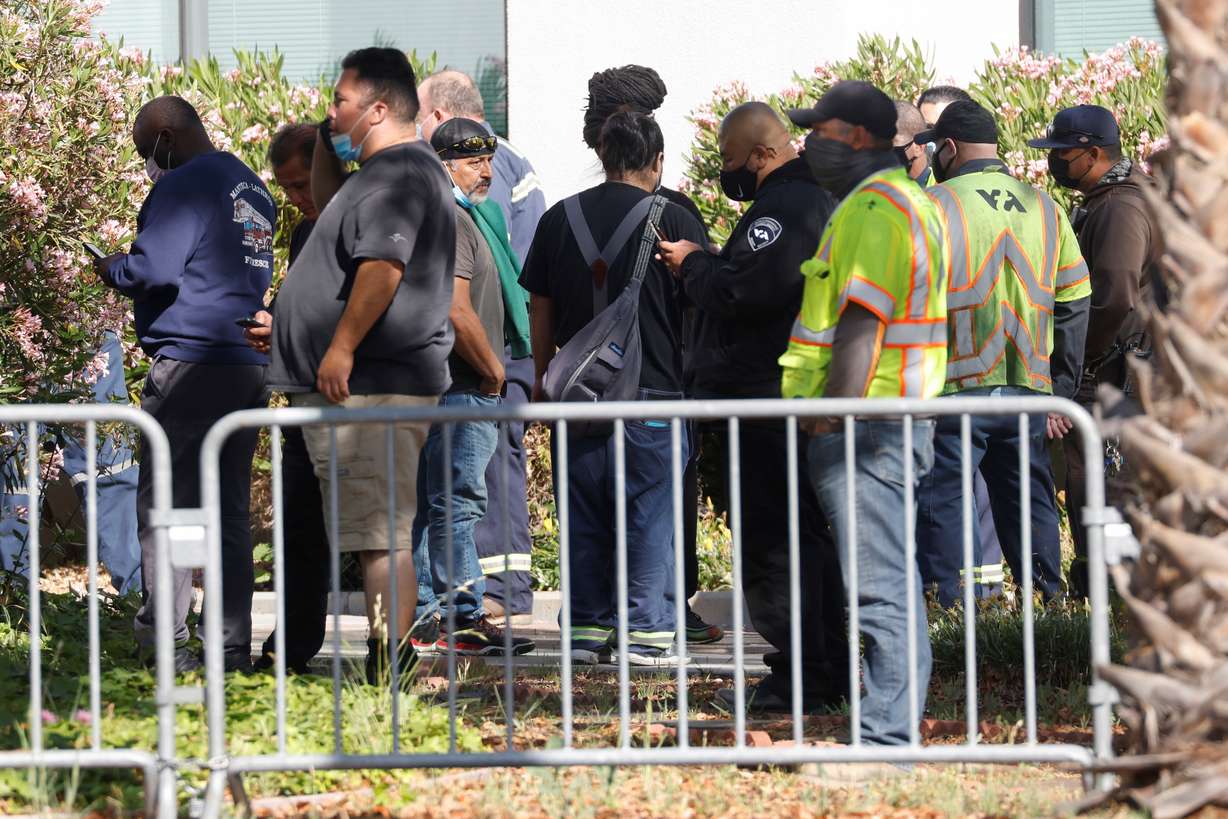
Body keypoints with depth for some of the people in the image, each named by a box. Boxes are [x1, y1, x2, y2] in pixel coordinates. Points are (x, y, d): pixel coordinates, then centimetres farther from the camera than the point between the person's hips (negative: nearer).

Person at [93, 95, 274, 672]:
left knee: (163, 504, -4)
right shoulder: (251, 188, 18)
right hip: (251, 365, 8)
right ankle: (233, 645, 8)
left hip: (191, 362, -8)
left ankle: (164, 640, -7)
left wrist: (111, 271, 3)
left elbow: (154, 271, -18)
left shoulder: (183, 187, -9)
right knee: (230, 511, 9)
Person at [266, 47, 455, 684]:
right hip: (352, 388, 11)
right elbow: (326, 209, 41)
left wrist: (341, 349, -27)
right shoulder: (379, 173, 22)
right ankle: (389, 656, 14)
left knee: (380, 533, -13)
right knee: (373, 531, 12)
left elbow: (383, 263, -26)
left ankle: (387, 666, -17)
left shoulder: (398, 174, -13)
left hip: (369, 389, -11)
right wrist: (326, 143, 26)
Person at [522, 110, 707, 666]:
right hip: (653, 392, -3)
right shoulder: (674, 221, -4)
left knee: (585, 518, 9)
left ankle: (587, 629, 10)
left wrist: (543, 379, 21)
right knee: (650, 513, 1)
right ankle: (647, 633, -2)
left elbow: (540, 309, 11)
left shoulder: (559, 219, 6)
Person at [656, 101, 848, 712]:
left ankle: (795, 679, -8)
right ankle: (830, 672, 20)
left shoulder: (782, 208, -16)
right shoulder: (812, 198, 19)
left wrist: (692, 264, -8)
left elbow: (740, 292, -25)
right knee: (808, 535, 15)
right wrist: (702, 265, 9)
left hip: (765, 398, -11)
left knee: (770, 545, -8)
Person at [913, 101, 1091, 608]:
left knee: (940, 509, -1)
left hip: (954, 392, -5)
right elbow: (1073, 305, 11)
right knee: (1030, 509, 12)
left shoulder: (935, 205, -5)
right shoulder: (1044, 208, 11)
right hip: (1028, 394, 5)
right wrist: (1060, 393, 15)